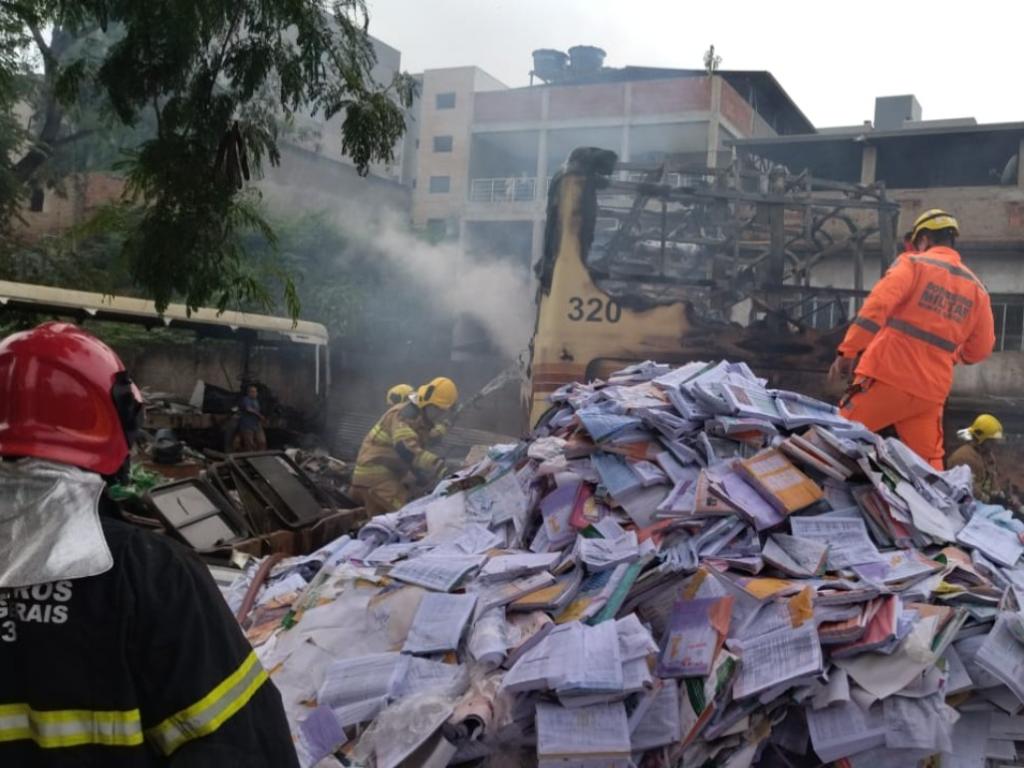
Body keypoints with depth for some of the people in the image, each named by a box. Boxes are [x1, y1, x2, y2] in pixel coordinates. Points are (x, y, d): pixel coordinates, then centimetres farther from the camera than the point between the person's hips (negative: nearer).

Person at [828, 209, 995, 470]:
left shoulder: (914, 264, 0)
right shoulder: (976, 288, 13)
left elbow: (877, 305, -15)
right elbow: (980, 349, 16)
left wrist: (847, 351, -17)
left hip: (887, 374, -4)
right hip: (930, 390, 5)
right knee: (928, 465, 12)